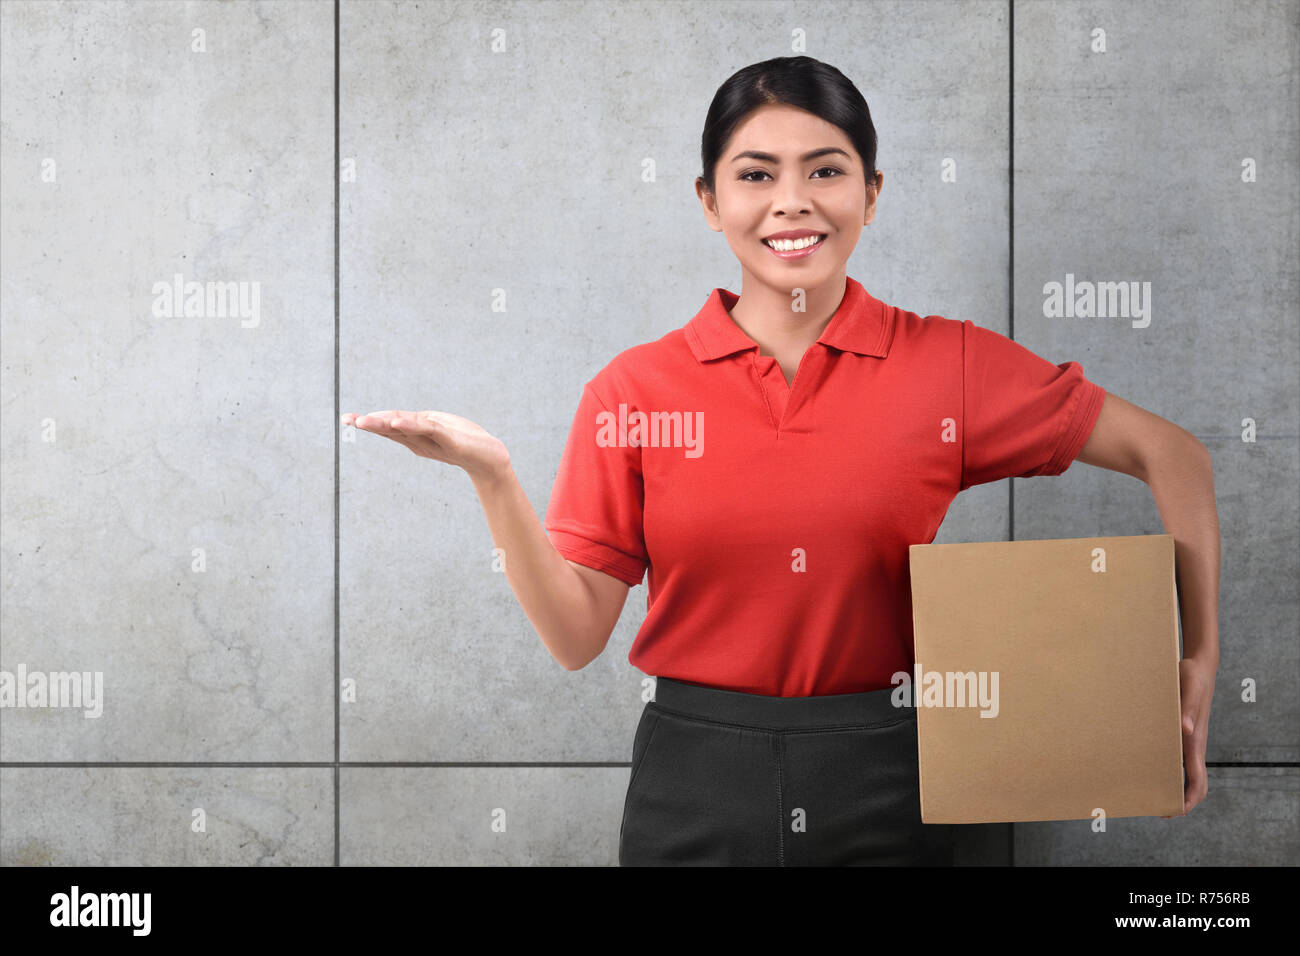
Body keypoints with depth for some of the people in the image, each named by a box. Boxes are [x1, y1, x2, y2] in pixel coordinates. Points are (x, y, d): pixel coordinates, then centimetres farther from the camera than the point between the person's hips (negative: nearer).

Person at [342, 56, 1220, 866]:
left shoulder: (952, 366, -4)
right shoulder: (636, 390, -3)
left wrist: (1199, 663, -4)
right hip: (696, 793, 1)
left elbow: (1174, 457, 3)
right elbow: (578, 635, -3)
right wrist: (492, 476, -16)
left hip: (884, 789, 0)